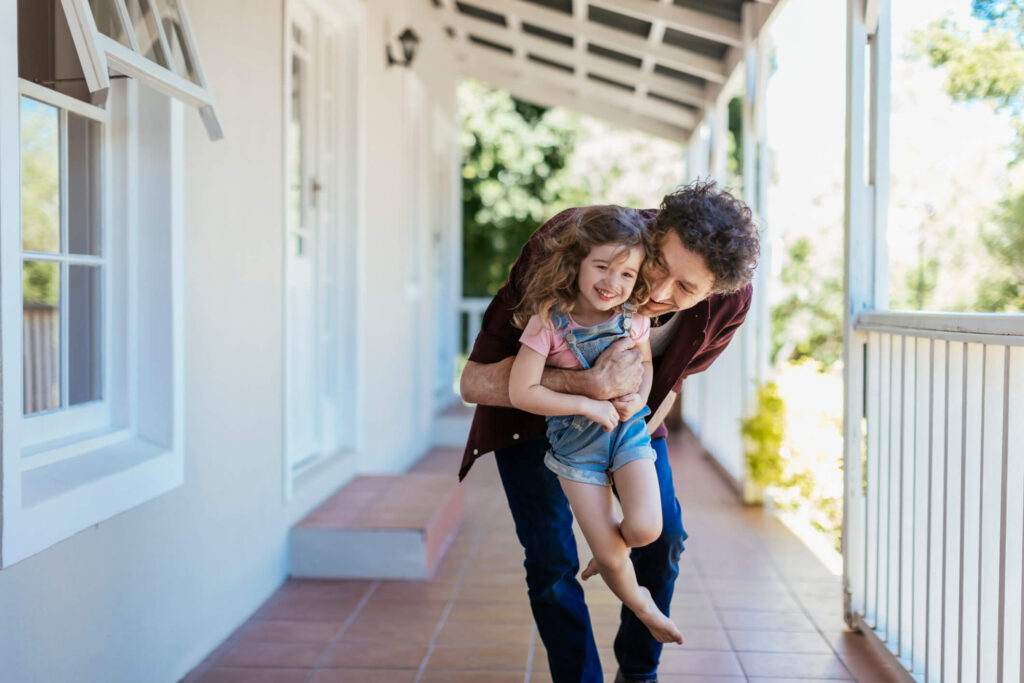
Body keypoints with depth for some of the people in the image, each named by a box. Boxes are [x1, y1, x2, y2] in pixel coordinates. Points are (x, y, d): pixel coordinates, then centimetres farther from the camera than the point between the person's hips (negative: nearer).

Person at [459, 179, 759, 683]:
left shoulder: (731, 301, -27)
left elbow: (673, 375, -3)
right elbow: (474, 382, -38)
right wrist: (589, 385, -47)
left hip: (629, 409, 3)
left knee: (663, 534, 0)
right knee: (551, 560, -9)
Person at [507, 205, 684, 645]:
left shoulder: (632, 317, -8)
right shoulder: (548, 320, -21)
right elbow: (521, 392, -21)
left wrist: (640, 397, -9)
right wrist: (587, 405, -22)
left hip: (628, 428, 3)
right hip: (575, 440, -3)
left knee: (644, 529, -18)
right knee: (612, 562, -2)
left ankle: (606, 553, 19)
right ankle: (639, 602, 33)